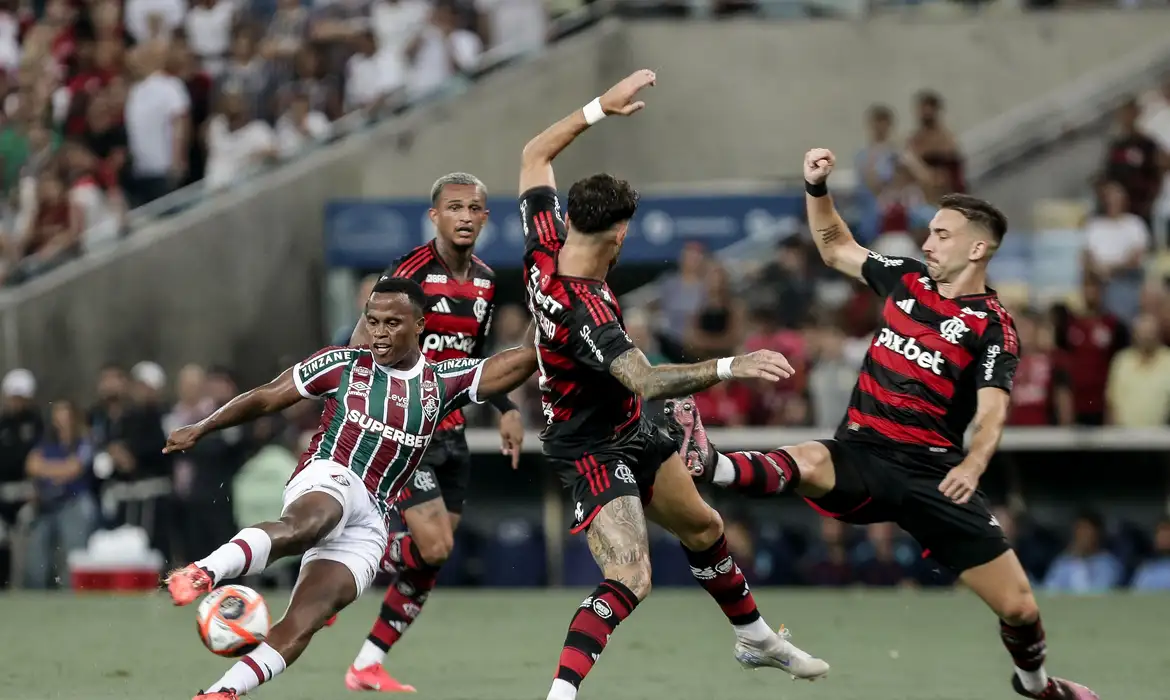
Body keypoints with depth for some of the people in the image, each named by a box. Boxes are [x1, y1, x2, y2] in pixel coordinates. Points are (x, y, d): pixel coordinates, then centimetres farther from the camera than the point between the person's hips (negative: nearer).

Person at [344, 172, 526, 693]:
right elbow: (362, 348, -16)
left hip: (450, 432, 7)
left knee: (430, 563, 4)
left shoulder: (485, 281, 8)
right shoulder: (411, 273, -16)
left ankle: (368, 666, 13)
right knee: (432, 547, -19)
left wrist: (506, 409, 14)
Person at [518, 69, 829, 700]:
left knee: (702, 529, 25)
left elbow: (534, 156, 2)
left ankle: (755, 639, 46)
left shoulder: (545, 248, -13)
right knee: (629, 582, -25)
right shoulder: (583, 311, -36)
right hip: (594, 450, -10)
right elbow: (646, 381, -47)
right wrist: (730, 368, -52)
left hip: (635, 434, 10)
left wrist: (600, 107, -1)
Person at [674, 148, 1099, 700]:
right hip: (861, 454, 2)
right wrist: (817, 189, 10)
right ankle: (706, 465, -63)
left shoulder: (993, 328, -6)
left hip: (931, 471, -2)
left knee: (1018, 605, -1)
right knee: (806, 465, -36)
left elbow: (991, 412, -20)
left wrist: (972, 464, -40)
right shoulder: (907, 279, 9)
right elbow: (835, 248, 25)